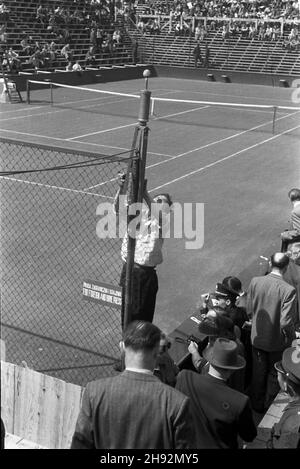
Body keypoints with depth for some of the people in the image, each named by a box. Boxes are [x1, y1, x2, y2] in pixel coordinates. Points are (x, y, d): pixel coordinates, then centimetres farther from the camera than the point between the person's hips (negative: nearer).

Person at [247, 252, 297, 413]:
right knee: (274, 374, 21)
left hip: (257, 338, 3)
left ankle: (257, 404, 41)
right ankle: (270, 405, 38)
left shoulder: (255, 281, -14)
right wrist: (291, 338, -7)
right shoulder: (288, 290, -27)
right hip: (277, 341, -3)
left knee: (258, 373, 23)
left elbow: (249, 311, -4)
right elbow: (286, 323, -26)